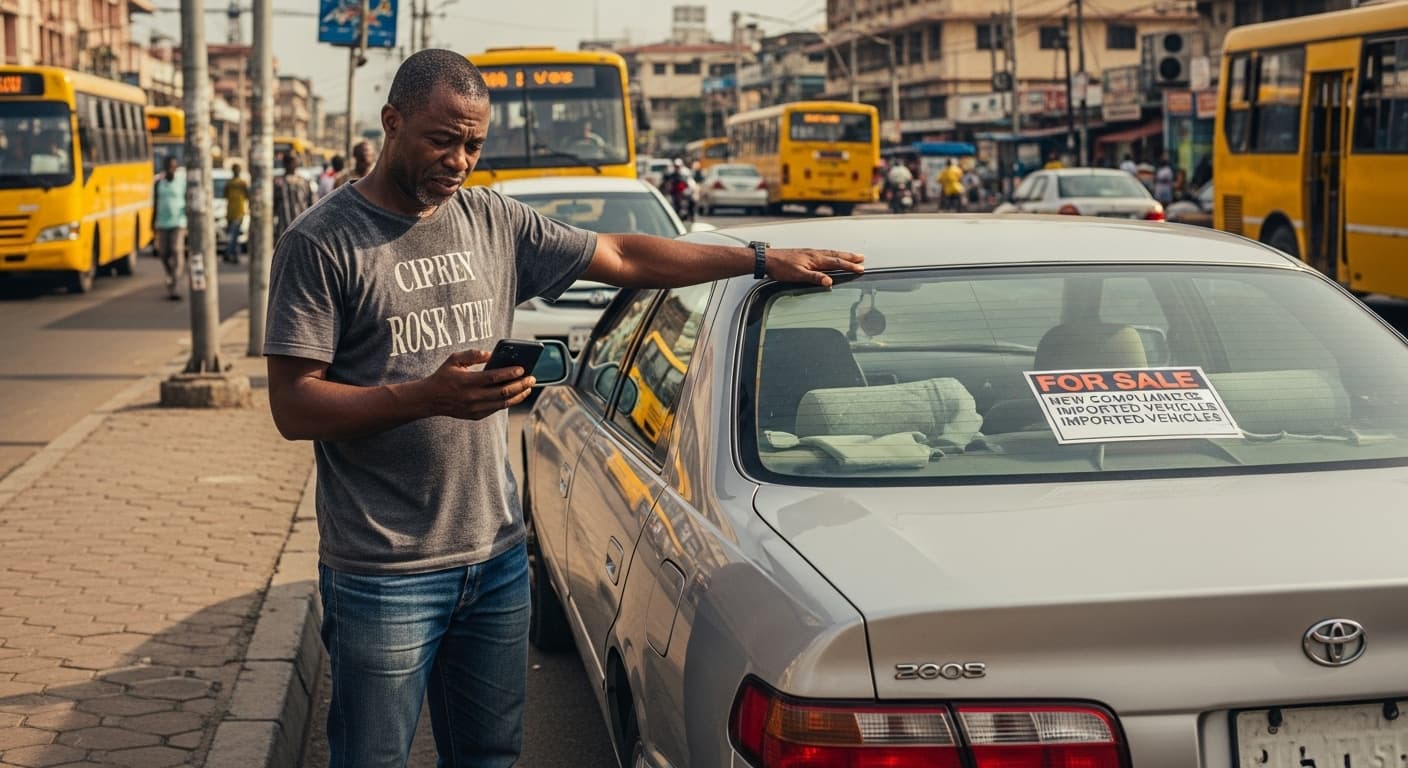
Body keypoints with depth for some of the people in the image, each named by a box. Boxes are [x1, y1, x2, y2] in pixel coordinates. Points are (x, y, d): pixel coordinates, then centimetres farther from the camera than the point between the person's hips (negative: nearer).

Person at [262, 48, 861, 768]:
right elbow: (293, 407, -12)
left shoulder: (494, 220, 8)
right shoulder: (321, 243, -8)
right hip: (383, 574, -5)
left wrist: (765, 259, 14)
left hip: (497, 558, 6)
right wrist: (429, 396, -25)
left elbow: (624, 258, 15)